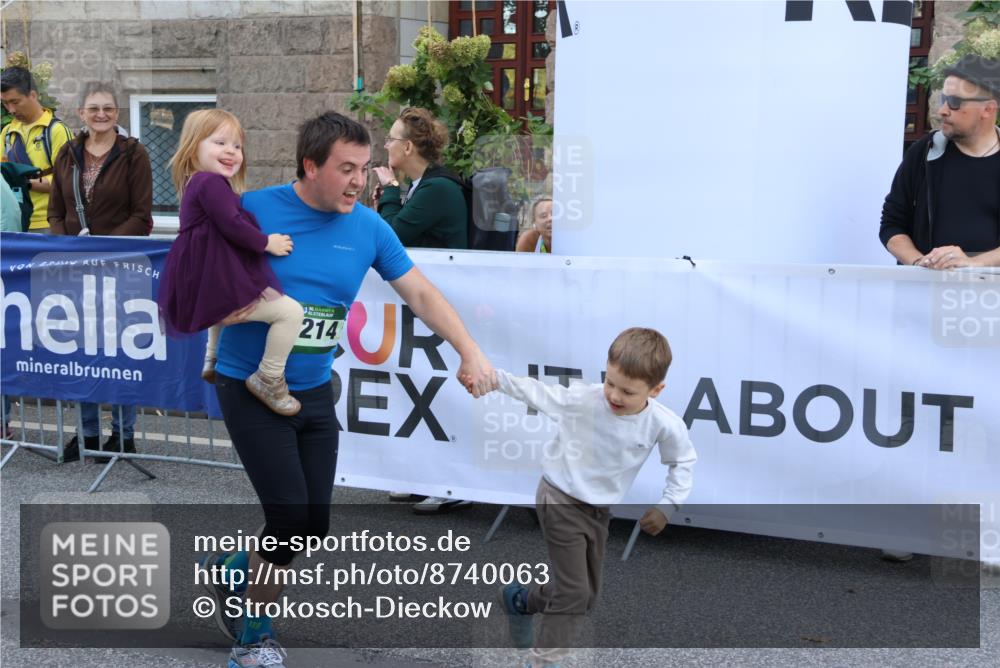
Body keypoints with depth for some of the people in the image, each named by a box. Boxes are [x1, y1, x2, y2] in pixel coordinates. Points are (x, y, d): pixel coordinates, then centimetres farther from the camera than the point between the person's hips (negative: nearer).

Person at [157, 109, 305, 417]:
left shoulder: (196, 184, 19)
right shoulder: (211, 182, -14)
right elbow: (232, 225, -22)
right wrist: (267, 243, -9)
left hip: (205, 287, 11)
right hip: (220, 288, -11)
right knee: (290, 311, -15)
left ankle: (212, 362, 48)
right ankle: (268, 379, -7)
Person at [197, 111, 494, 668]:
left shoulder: (369, 227, -2)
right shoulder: (254, 210, -12)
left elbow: (421, 293, 3)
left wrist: (470, 353, -6)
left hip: (316, 392, 5)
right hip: (251, 388, -4)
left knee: (315, 525, 8)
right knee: (290, 514, -10)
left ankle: (234, 569, 38)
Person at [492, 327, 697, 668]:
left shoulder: (663, 424, -16)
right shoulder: (582, 398, -25)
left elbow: (684, 459, 1)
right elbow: (535, 391, -14)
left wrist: (668, 505, -3)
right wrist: (494, 376, -22)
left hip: (600, 511, 5)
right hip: (560, 500, -5)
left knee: (586, 595, 18)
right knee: (574, 594, -9)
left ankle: (521, 601, 44)